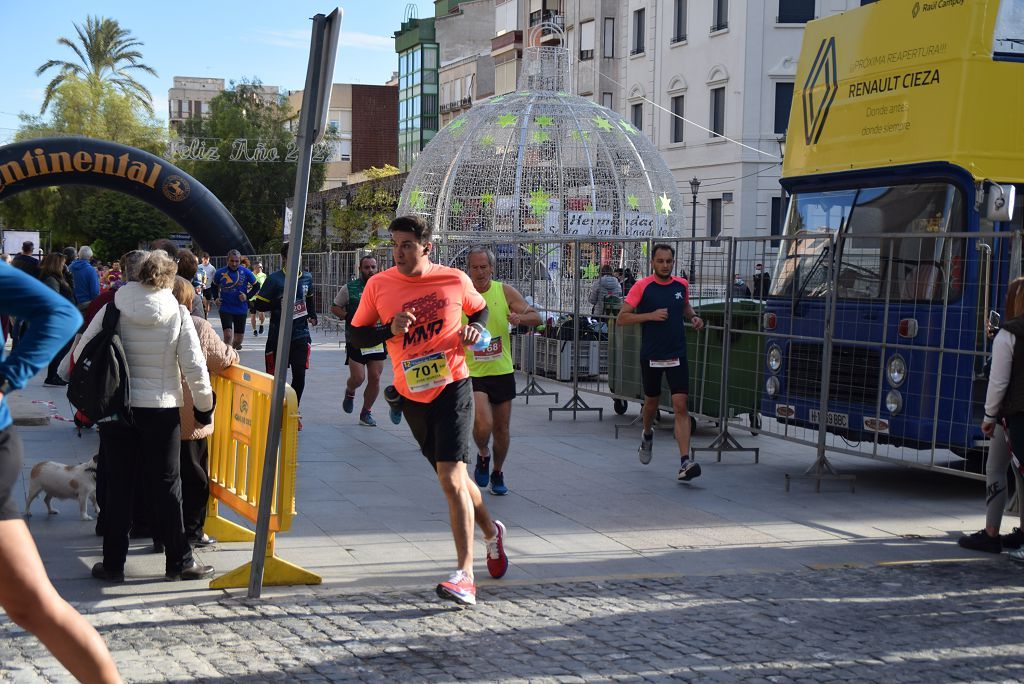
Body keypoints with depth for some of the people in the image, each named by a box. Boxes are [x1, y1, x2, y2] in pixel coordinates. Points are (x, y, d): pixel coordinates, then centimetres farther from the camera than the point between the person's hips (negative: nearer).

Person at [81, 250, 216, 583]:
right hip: (161, 410, -1)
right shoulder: (178, 314, -7)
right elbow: (195, 367, -7)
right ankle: (179, 561, 14)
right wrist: (205, 405, 7)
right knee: (166, 486, 8)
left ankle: (113, 563, 15)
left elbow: (82, 353, -3)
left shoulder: (113, 308, -5)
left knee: (118, 485, 9)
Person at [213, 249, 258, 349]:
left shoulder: (246, 272, -5)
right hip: (225, 309, -1)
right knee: (228, 335, -19)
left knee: (239, 339, 11)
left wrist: (247, 296, -7)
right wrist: (216, 298, 1)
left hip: (241, 310, 1)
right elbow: (215, 286, 15)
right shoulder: (220, 273, -4)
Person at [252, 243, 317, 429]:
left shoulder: (306, 278, 7)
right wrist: (281, 303, -14)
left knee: (299, 375, -1)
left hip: (301, 335, 4)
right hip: (278, 336, -4)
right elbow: (259, 304, -10)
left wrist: (312, 315, 16)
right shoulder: (274, 279, -10)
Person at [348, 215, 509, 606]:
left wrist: (476, 330, -6)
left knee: (451, 477, -17)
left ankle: (465, 576, -17)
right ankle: (491, 532, 44)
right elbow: (355, 335, 2)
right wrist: (391, 330, -15)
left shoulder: (455, 280, -4)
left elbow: (480, 309, 16)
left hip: (452, 388, -3)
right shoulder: (379, 286, -2)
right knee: (452, 476, 16)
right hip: (411, 395, 4)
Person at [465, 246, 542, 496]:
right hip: (472, 372, -2)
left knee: (501, 429, 10)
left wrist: (519, 318, -21)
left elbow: (536, 317, -1)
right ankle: (483, 457, 12)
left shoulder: (505, 291, -2)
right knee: (483, 423, -21)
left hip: (502, 371, 2)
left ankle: (497, 473, 34)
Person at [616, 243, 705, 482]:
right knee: (651, 402, 17)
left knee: (680, 406, -11)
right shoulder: (642, 286, -7)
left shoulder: (682, 285, 4)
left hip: (677, 355, 1)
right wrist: (651, 315, -20)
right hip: (651, 355, -1)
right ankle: (647, 436, 50)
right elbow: (621, 318, -10)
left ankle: (685, 462, -17)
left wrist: (693, 317, 5)